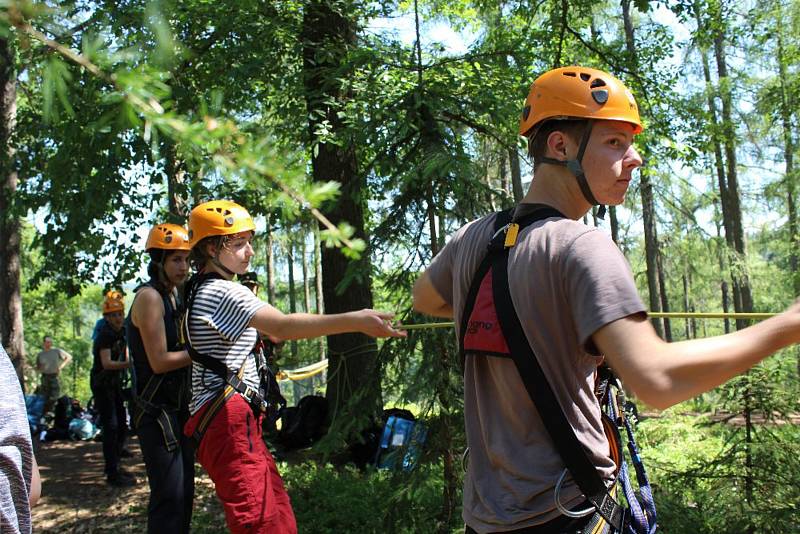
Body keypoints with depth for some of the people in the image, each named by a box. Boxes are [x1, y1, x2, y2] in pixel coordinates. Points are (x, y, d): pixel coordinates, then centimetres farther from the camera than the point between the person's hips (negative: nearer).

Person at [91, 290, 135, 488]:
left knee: (122, 424, 14)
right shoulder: (105, 335, -19)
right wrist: (129, 364, -41)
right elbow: (107, 363, -30)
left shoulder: (122, 333, 7)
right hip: (102, 384, -9)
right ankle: (112, 473, -9)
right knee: (111, 427, -12)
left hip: (115, 383, 9)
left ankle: (114, 465, 28)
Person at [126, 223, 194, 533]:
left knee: (184, 489, 14)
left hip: (177, 406, 9)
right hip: (155, 410, -9)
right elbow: (159, 361, -20)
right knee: (170, 495, -10)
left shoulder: (175, 294, 14)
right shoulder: (150, 297, -15)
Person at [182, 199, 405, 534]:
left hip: (238, 422, 11)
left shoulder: (201, 291, 19)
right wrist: (356, 320, -37)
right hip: (228, 421, -11)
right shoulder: (222, 292, -15)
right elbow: (285, 326, -30)